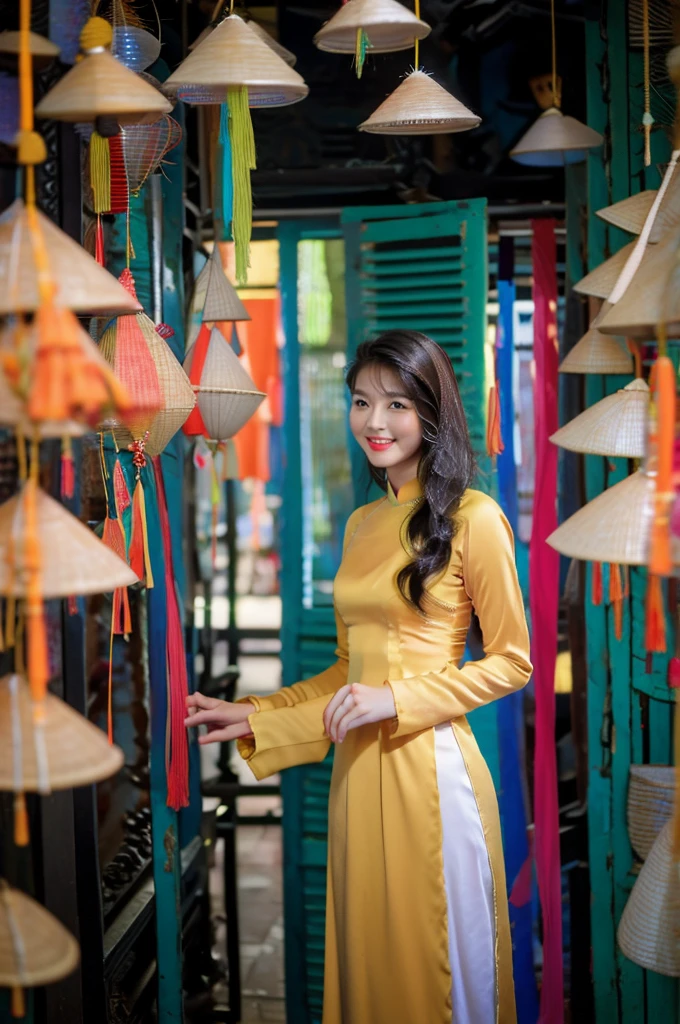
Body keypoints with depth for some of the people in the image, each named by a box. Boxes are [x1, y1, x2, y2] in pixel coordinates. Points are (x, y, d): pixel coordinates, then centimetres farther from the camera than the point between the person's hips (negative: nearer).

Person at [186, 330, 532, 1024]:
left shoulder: (473, 518, -8)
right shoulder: (361, 524, 12)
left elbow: (511, 662, -6)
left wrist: (395, 699, -15)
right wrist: (254, 717, 14)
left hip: (429, 766, -6)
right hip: (357, 770, 6)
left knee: (437, 967, 7)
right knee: (365, 954, 15)